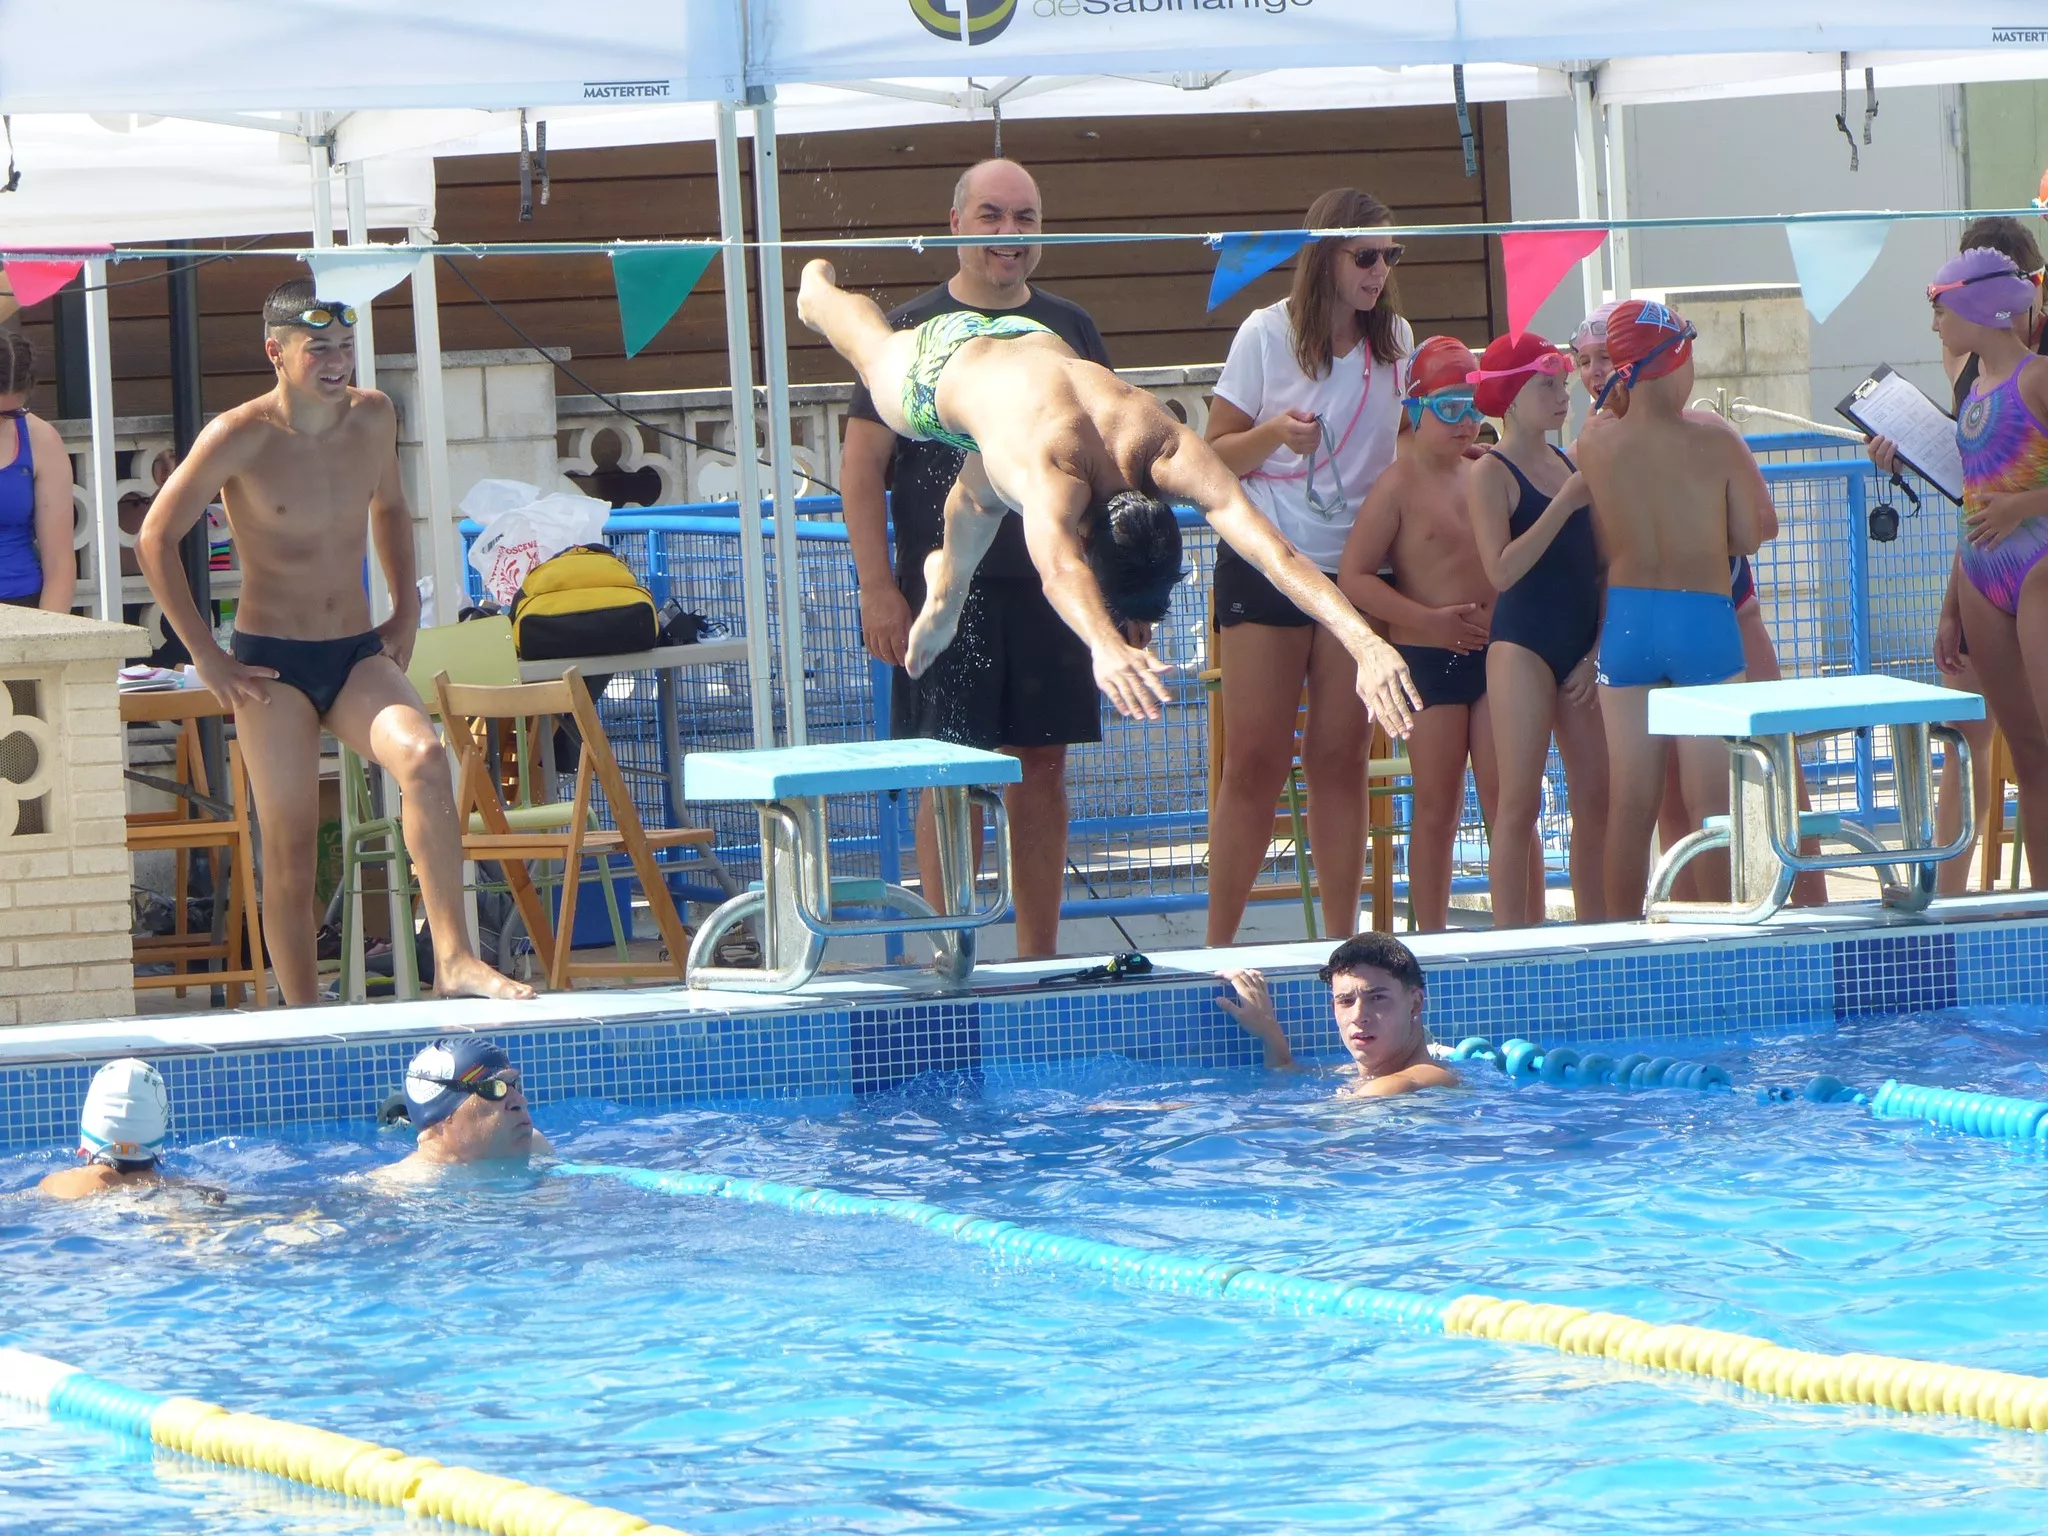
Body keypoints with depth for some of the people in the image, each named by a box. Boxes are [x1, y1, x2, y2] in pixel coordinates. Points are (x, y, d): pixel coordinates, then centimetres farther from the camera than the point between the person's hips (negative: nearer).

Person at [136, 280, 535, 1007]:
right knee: (290, 849, -4)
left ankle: (454, 965, -25)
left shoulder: (373, 418, 5)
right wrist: (207, 660, -7)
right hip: (274, 664, -3)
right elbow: (155, 540, -6)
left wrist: (406, 610, 15)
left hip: (359, 655, 3)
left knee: (425, 761, -24)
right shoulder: (240, 437, -10)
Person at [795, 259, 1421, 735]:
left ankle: (944, 598, 64)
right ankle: (817, 290, 66)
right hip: (944, 365, -2)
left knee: (985, 496, 32)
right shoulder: (1051, 468, -54)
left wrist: (1365, 641, -68)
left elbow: (1273, 549, -55)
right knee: (870, 346, 33)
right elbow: (1058, 567, -74)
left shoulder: (1170, 451, -45)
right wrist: (1107, 647, -93)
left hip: (1034, 347, 2)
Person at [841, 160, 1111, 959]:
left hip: (1053, 587, 4)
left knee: (1043, 773, 7)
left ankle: (1039, 960, 15)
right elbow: (861, 464, -3)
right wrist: (877, 588, -10)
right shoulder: (909, 331, -1)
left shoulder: (1069, 329, 10)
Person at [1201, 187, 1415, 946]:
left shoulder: (1397, 339, 6)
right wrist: (1275, 433, -20)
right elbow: (1214, 454, -2)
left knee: (1341, 757, 2)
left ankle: (1341, 939, 6)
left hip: (1357, 568, 3)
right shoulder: (1267, 334, -4)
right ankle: (1218, 945, 0)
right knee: (1255, 759, -4)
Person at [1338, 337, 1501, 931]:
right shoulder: (1399, 485, -7)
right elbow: (1354, 577, -12)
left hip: (1493, 654, 5)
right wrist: (1431, 619, -17)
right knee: (1436, 808, 0)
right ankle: (1432, 937, 6)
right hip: (1428, 658, -5)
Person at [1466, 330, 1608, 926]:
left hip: (1581, 647, 7)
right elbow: (1502, 570, -18)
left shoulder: (1572, 464, 13)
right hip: (1523, 646, -7)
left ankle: (1596, 934, 12)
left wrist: (1597, 653, 6)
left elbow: (1596, 565, 15)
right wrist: (1564, 506, -19)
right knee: (1519, 803, -8)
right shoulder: (1491, 473, -6)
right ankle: (1511, 939, -7)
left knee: (1597, 799, 6)